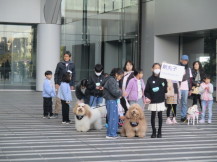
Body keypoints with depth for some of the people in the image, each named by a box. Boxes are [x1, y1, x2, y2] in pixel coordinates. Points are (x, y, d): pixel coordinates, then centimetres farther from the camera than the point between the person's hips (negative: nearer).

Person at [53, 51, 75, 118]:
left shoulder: (72, 65, 6)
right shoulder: (60, 64, 1)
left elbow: (73, 75, 10)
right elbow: (56, 74, 4)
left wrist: (72, 85, 5)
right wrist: (56, 83, -4)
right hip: (60, 84, -2)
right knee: (58, 99, -7)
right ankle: (56, 112, -1)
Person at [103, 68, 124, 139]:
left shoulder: (114, 80, 15)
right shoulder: (111, 80, -16)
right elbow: (114, 91, -22)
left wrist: (119, 92, 0)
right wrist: (120, 93, -7)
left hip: (114, 100, 10)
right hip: (111, 100, -10)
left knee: (115, 117, 13)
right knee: (112, 117, -7)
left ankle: (113, 133, 20)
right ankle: (110, 134, -2)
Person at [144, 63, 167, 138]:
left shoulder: (163, 79, 2)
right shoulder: (150, 79, 0)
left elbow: (165, 89, 6)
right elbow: (146, 90, -1)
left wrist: (167, 89, -15)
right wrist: (147, 97, -14)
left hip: (161, 100, 0)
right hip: (152, 101, 0)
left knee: (160, 115, 3)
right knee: (153, 116, 4)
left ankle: (159, 132, 13)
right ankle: (153, 132, 13)